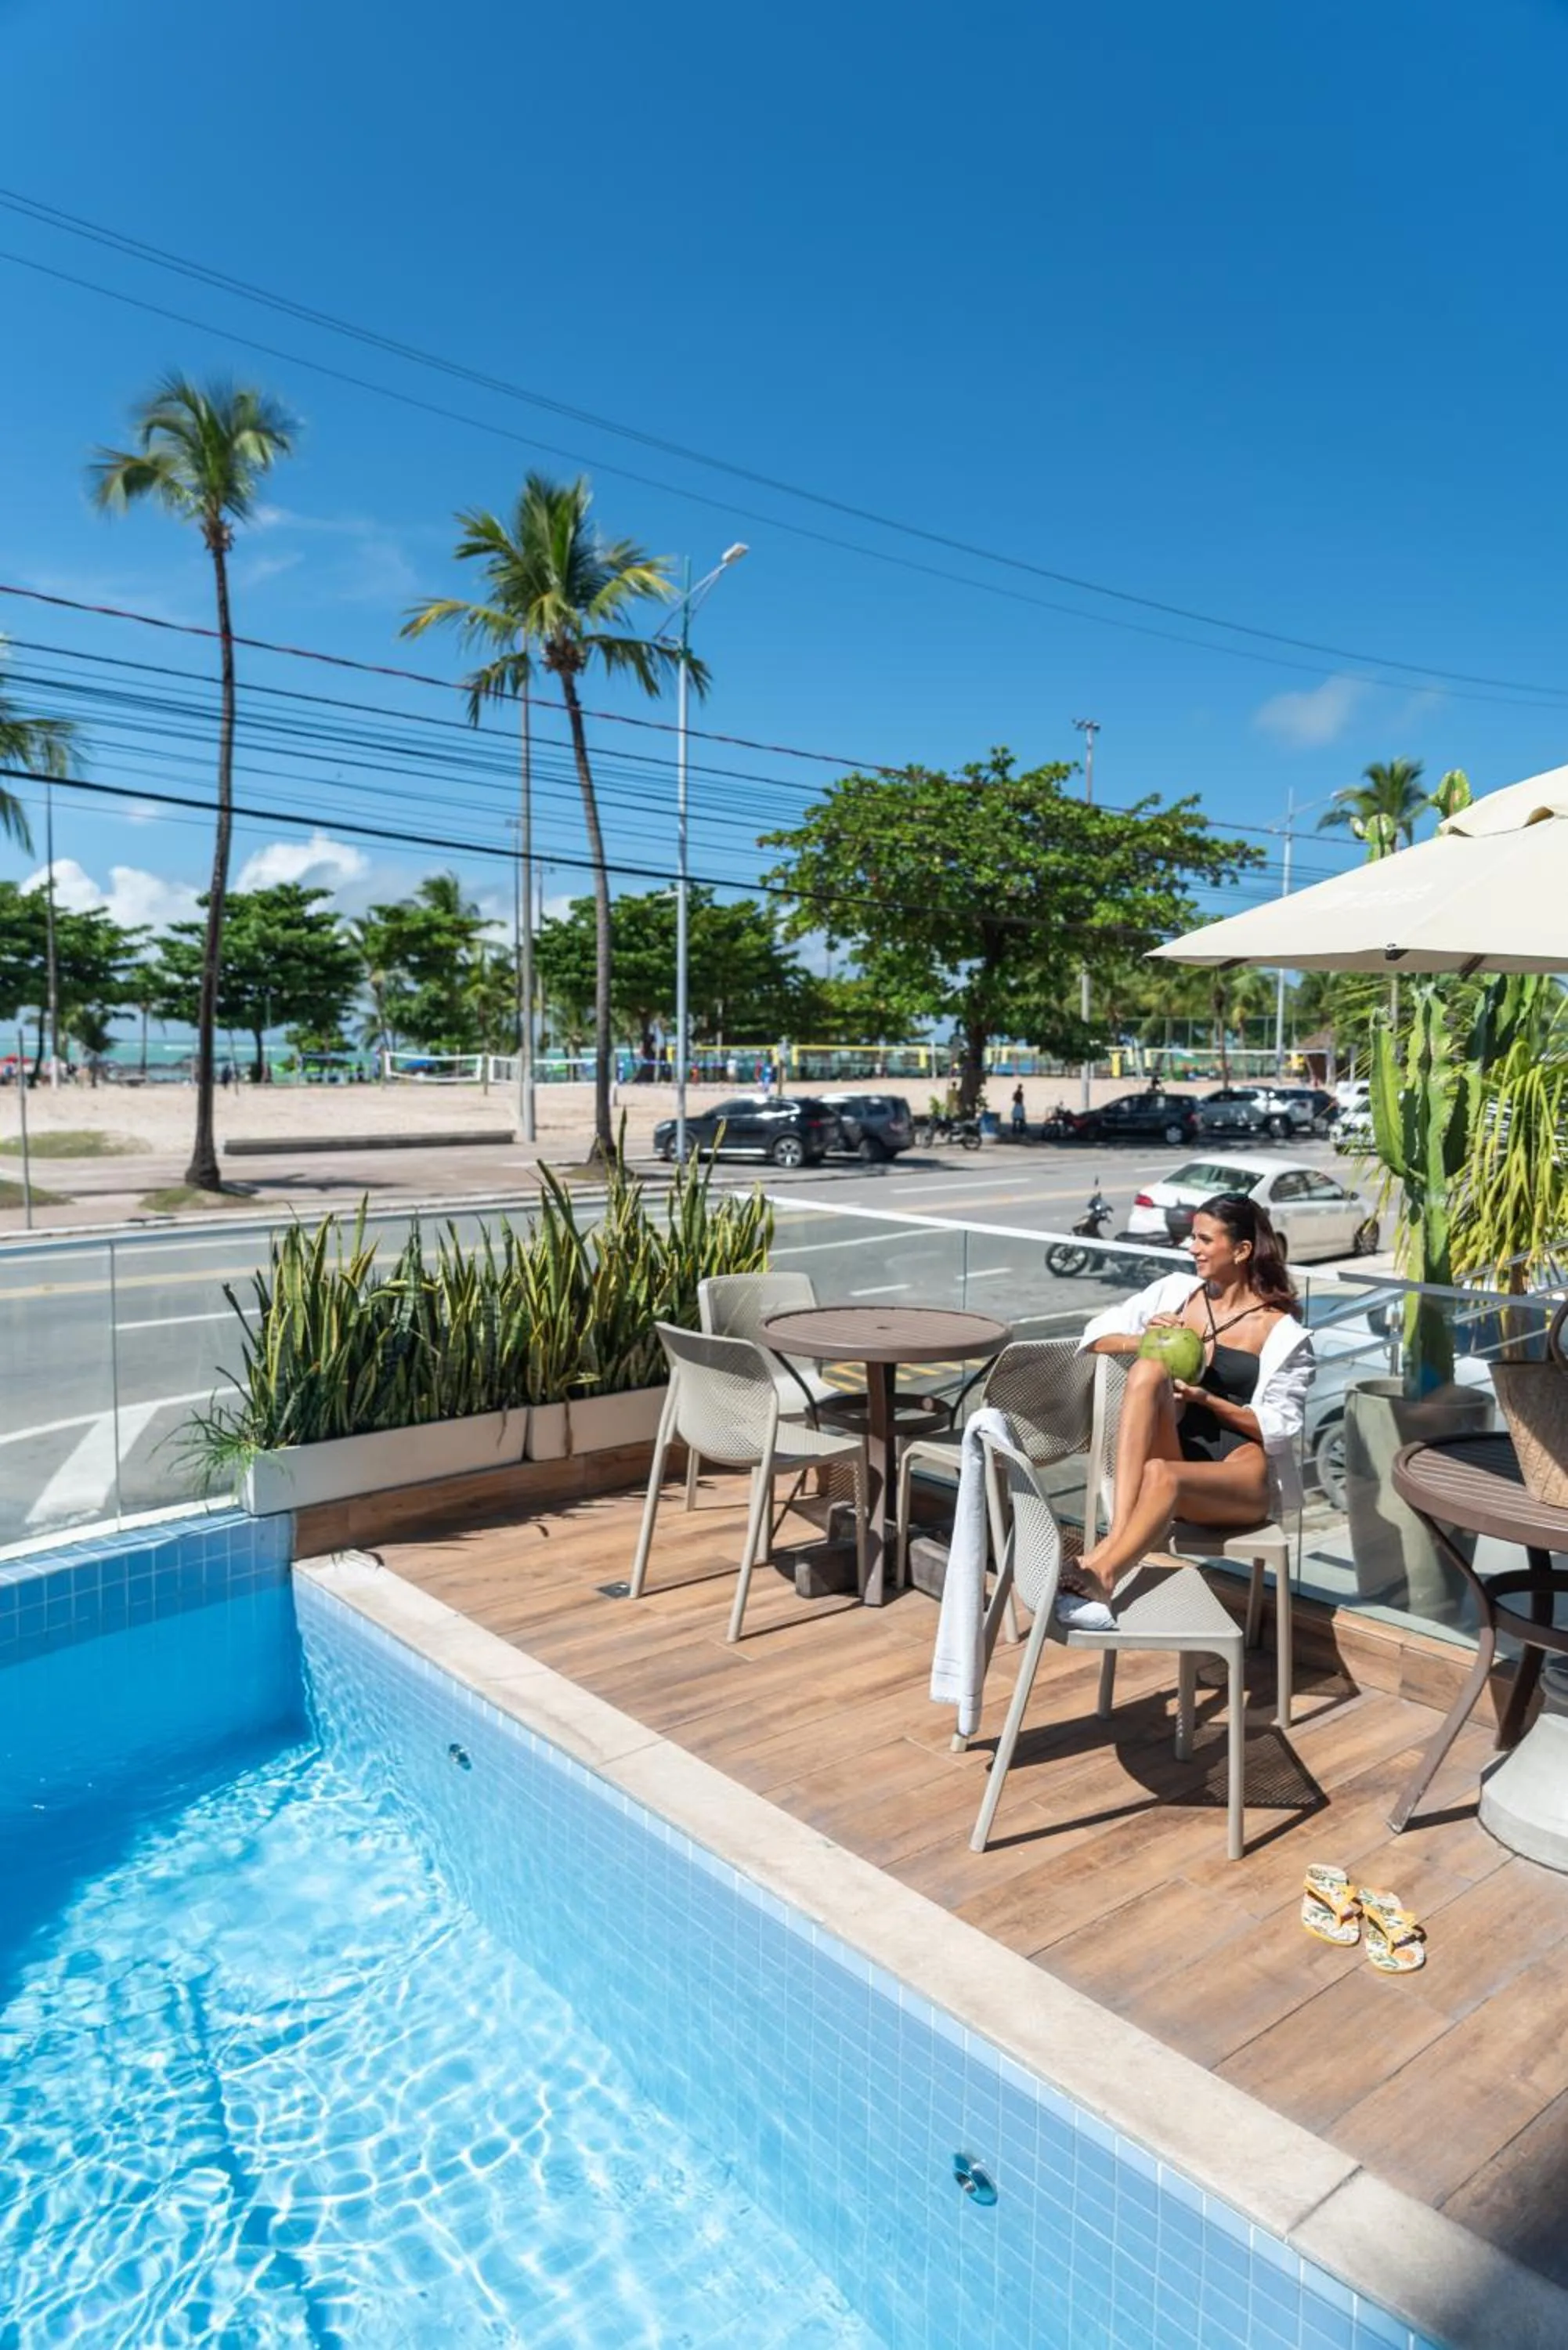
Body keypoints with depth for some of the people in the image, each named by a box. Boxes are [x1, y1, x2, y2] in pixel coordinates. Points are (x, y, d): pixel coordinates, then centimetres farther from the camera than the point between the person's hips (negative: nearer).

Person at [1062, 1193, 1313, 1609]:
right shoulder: (1176, 1291, 12)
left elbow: (1280, 1427, -2)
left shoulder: (1282, 1332, 0)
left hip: (1240, 1480, -3)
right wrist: (1145, 1340, -8)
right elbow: (1096, 1336, 13)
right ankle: (1120, 1529, -41)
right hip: (1174, 1453, 4)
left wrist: (1206, 1399, -14)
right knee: (1148, 1370, -29)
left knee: (1161, 1475, -38)